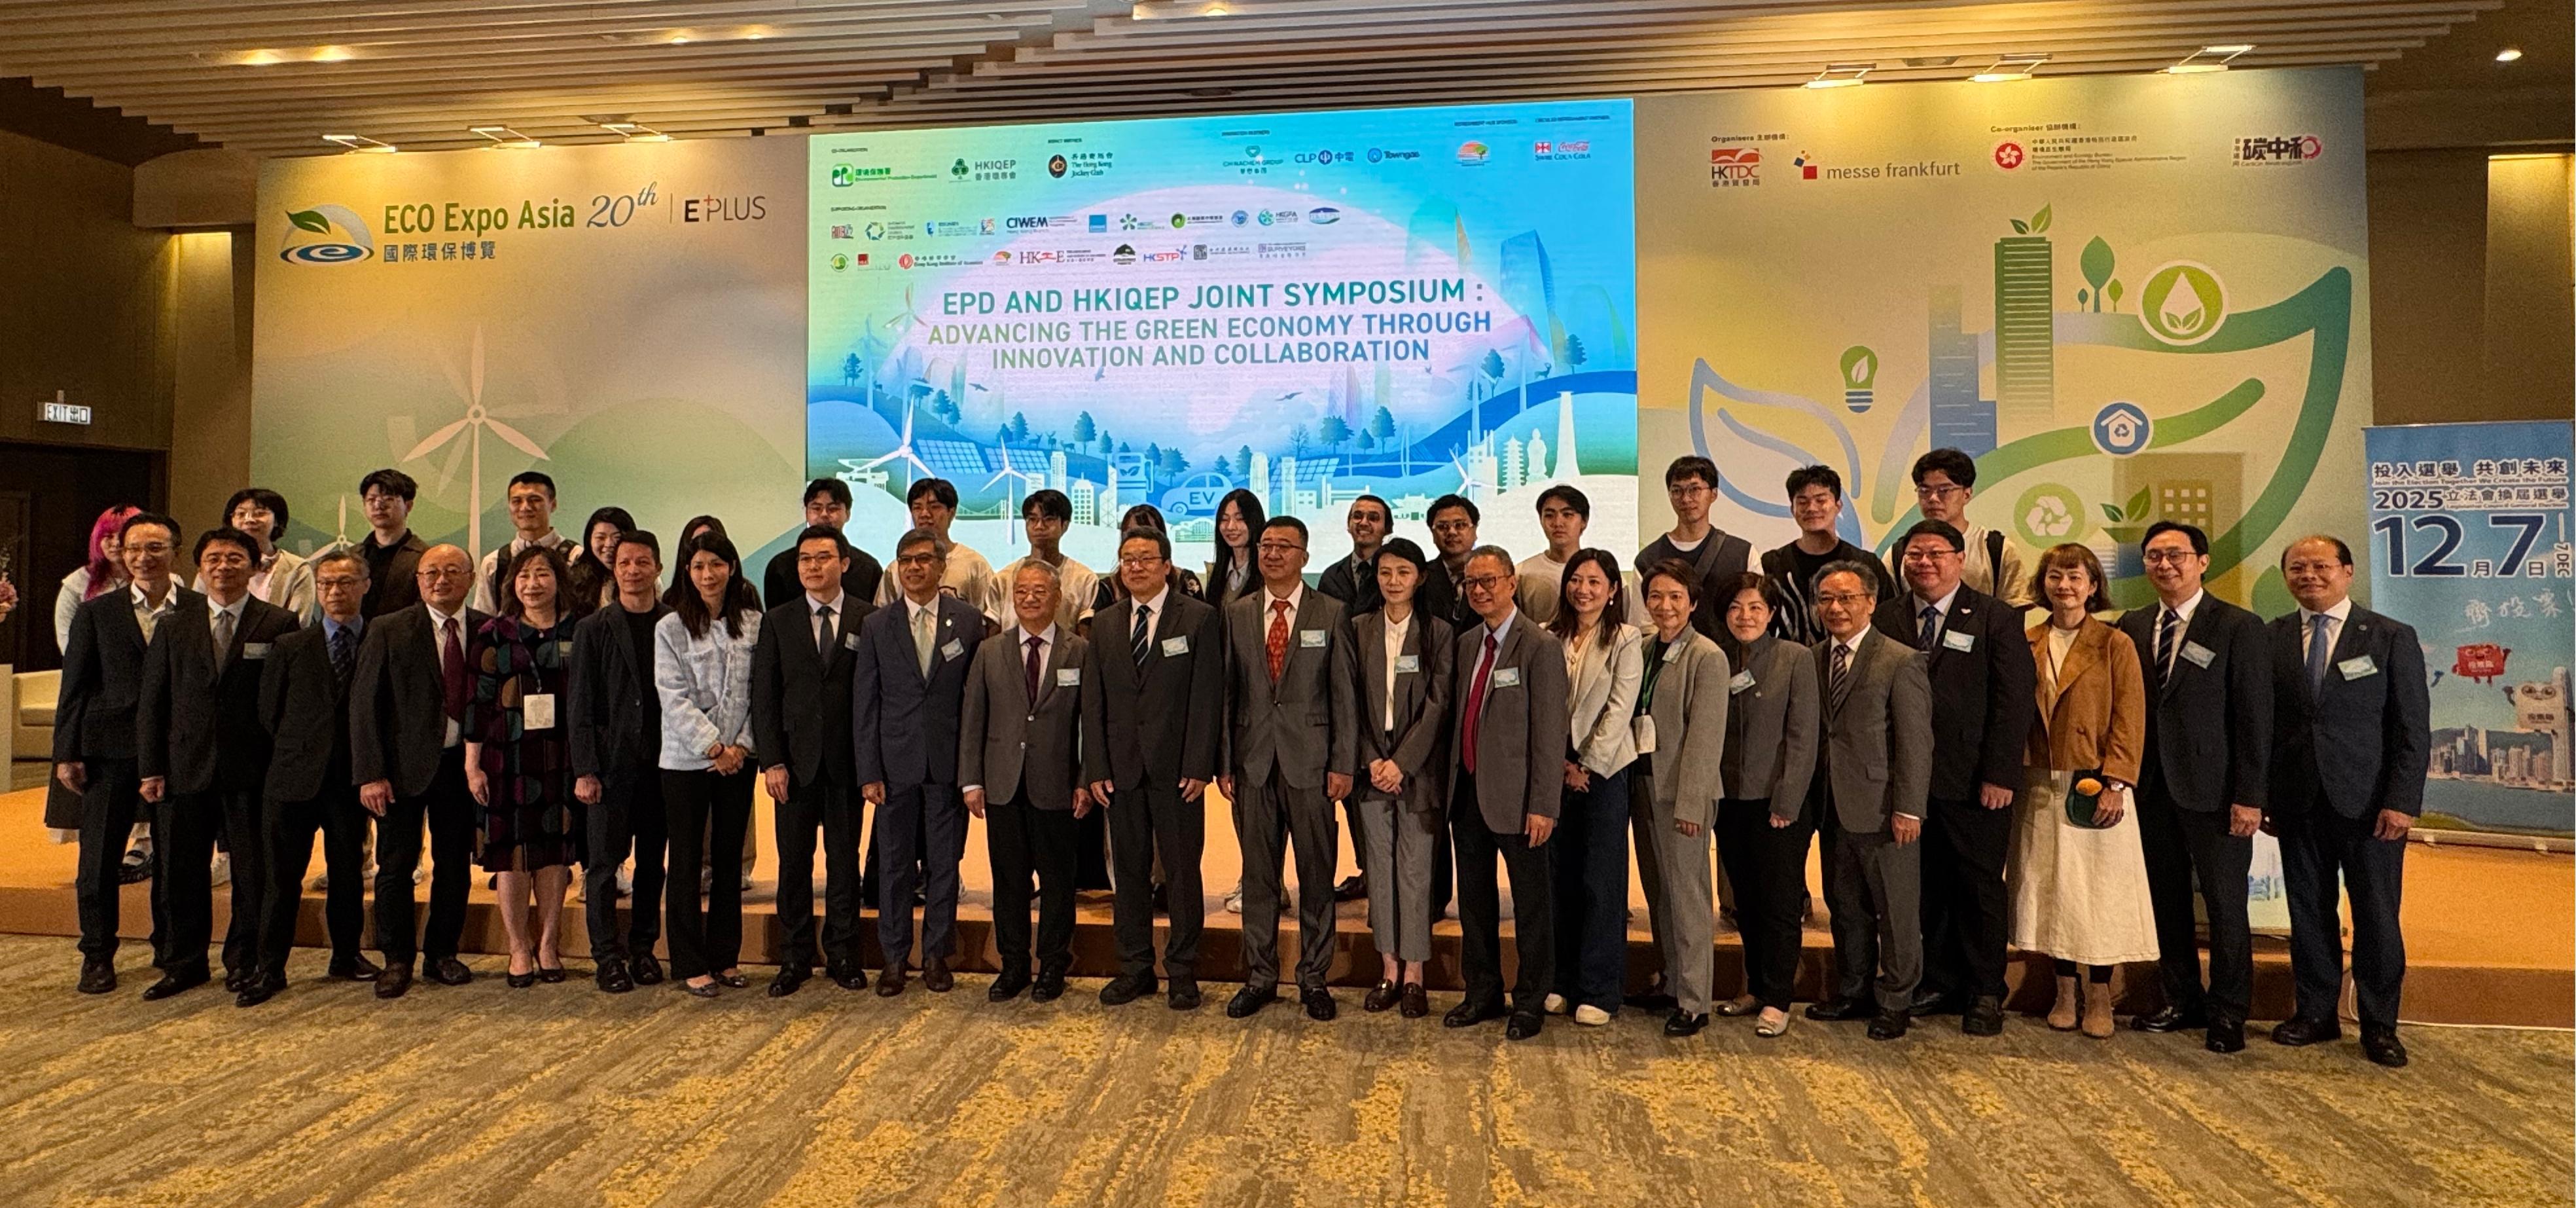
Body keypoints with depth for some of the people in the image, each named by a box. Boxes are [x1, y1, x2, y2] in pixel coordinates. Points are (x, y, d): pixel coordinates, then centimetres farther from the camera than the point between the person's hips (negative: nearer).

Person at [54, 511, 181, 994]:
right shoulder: (97, 612, 6)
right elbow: (74, 686, 5)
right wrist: (66, 753, 0)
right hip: (111, 750, 1)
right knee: (99, 856, 7)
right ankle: (98, 955, 20)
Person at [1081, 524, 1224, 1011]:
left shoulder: (1199, 618, -2)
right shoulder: (1105, 624, 10)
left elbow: (1207, 696, -7)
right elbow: (1093, 701, 8)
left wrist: (1199, 766, -13)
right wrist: (1096, 768, 0)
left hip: (1177, 768, -3)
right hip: (1122, 768, 4)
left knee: (1182, 872, 4)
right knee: (1130, 871, 11)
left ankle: (1183, 972, 15)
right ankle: (1134, 968, 22)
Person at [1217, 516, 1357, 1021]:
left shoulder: (1331, 614, 0)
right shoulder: (1236, 614, 7)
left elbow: (1343, 693, -1)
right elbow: (1226, 692, 6)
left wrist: (1343, 763, -6)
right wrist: (1223, 762, 2)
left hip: (1310, 762, -2)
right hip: (1252, 762, 2)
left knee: (1317, 875, 6)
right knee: (1258, 875, 10)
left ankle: (1314, 978, 19)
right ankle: (1260, 976, 22)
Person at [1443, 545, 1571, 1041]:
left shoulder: (1540, 648, -11)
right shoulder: (1463, 644, 10)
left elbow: (1550, 734, -14)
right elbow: (1459, 716, 12)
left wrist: (1543, 805, -17)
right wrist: (1452, 783, 6)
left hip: (1514, 795, -6)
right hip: (1467, 791, 7)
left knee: (1530, 902, 7)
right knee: (1474, 898, 16)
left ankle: (1530, 1001, 20)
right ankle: (1482, 993, 30)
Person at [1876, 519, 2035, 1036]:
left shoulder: (1996, 619, -2)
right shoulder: (1885, 619, 7)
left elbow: (2015, 700, -6)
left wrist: (2000, 775, -12)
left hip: (1975, 784, -3)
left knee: (1981, 889, 7)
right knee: (1925, 888, 9)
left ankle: (1985, 993, 19)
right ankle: (1938, 983, 23)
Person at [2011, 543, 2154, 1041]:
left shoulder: (2114, 645, -1)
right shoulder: (2027, 643, 8)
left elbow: (2129, 720, -5)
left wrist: (2115, 783, -13)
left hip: (2096, 785, -3)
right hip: (2040, 786, 3)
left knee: (2100, 890, 0)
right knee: (2050, 888, 7)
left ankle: (2099, 999, 11)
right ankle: (2066, 993, 18)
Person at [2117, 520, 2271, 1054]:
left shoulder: (2239, 627, -5)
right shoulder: (2132, 626, 8)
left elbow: (2254, 716, -8)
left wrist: (2249, 796, -11)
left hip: (2212, 788, -4)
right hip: (2152, 786, 4)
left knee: (2225, 903, 4)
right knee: (2167, 900, 10)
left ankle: (2228, 1011, 17)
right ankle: (2183, 1000, 23)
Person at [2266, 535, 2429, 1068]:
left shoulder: (2392, 637, 1)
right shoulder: (2271, 639, 5)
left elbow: (2414, 728, -2)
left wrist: (2402, 801, -10)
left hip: (2369, 802, -2)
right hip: (2298, 802, 2)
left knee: (2376, 915, 5)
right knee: (2309, 911, 9)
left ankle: (2379, 1024, 17)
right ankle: (2316, 1013, 20)